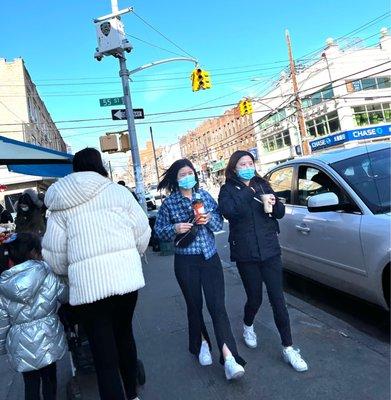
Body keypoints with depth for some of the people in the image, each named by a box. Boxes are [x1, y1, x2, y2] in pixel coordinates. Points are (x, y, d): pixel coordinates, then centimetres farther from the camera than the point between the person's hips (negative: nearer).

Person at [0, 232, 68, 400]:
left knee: (30, 384, 18)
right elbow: (65, 296, 1)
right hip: (49, 341, -1)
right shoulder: (47, 275, -13)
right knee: (49, 377, 22)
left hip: (22, 348, 1)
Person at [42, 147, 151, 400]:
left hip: (86, 284, -1)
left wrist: (67, 272, 24)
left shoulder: (60, 204, 4)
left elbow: (55, 252, 3)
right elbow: (143, 232, 5)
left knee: (104, 357, 7)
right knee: (124, 334, 26)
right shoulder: (118, 192, 2)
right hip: (126, 277, 2)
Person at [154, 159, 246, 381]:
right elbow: (159, 230, 1)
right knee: (194, 305, 12)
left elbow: (220, 223, 8)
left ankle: (229, 358, -7)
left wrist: (210, 219, -13)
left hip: (210, 257, 1)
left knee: (218, 306, -7)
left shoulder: (205, 195, 5)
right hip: (186, 261, -1)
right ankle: (202, 343, 36)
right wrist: (175, 229, -18)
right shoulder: (169, 202, -1)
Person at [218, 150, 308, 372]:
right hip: (246, 255, -2)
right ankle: (248, 326, 42)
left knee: (278, 299, 1)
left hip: (270, 251, 2)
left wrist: (274, 204, -9)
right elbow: (229, 211, -21)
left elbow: (280, 213, 11)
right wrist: (247, 193, -17)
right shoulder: (228, 189, 0)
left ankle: (288, 348, 14)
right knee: (255, 298, 10)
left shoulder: (263, 184, 9)